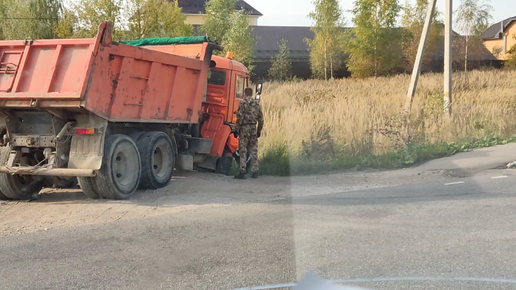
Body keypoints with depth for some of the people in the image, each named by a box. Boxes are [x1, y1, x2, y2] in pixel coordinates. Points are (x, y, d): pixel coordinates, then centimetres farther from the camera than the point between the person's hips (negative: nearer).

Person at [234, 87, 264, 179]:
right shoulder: (257, 104, 11)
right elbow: (261, 119, 12)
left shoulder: (243, 103, -6)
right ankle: (255, 171, 12)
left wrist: (236, 130, -7)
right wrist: (259, 131, 20)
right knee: (254, 150, 10)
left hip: (244, 128, -5)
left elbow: (240, 117, -12)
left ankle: (242, 172, -3)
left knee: (243, 151, -2)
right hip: (253, 129, 5)